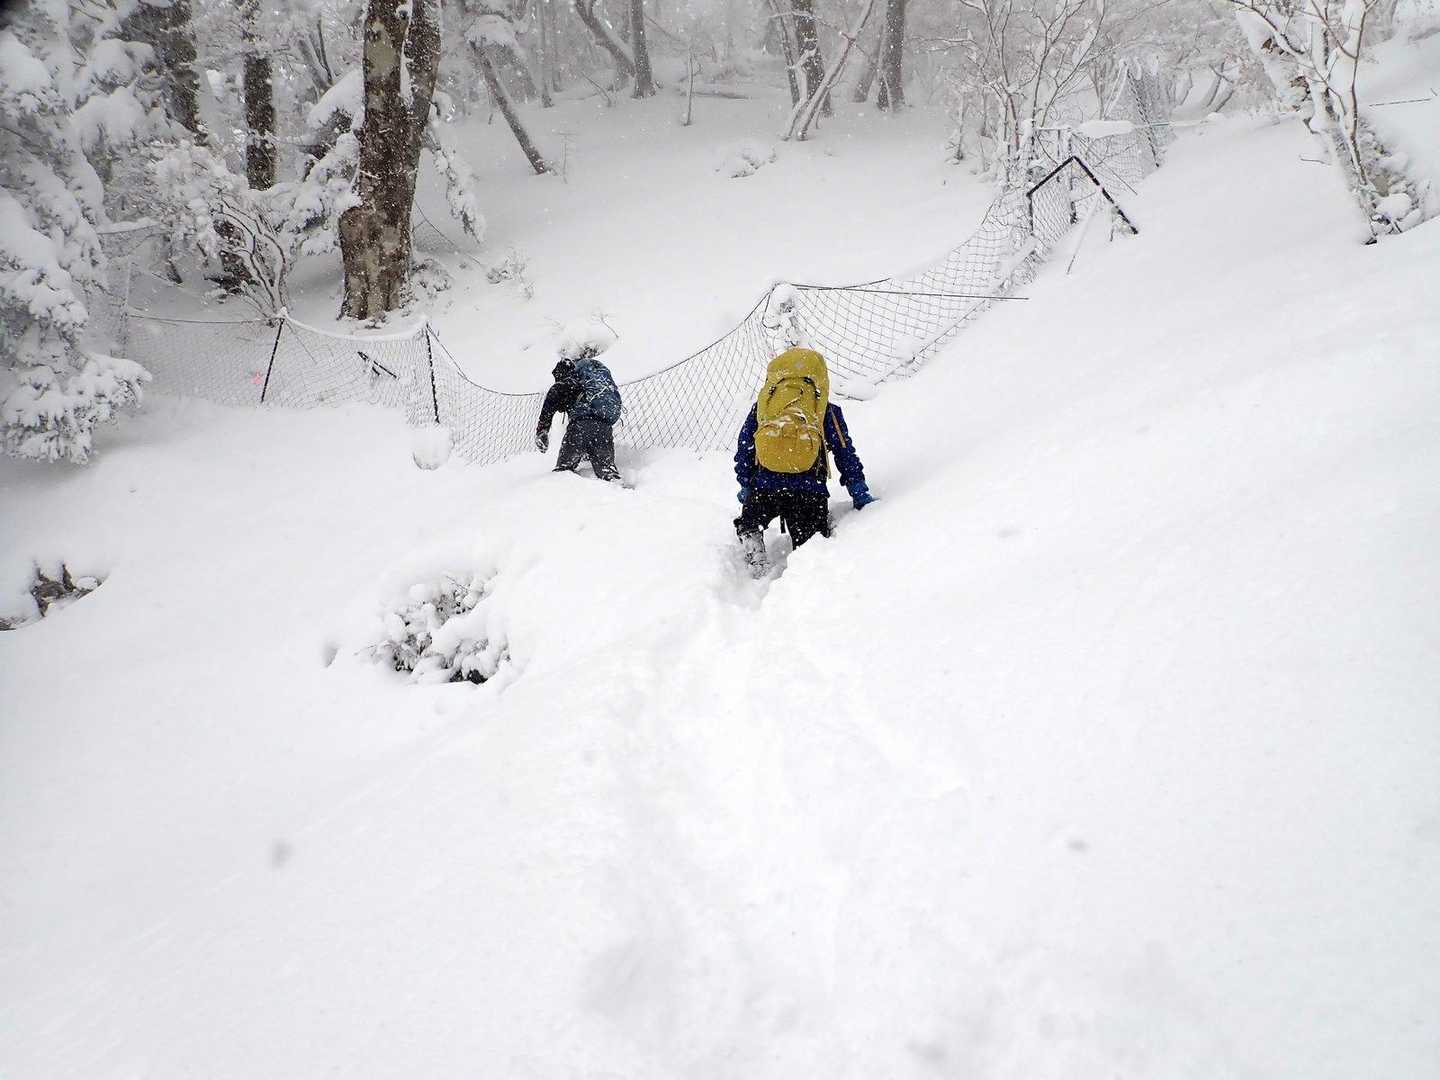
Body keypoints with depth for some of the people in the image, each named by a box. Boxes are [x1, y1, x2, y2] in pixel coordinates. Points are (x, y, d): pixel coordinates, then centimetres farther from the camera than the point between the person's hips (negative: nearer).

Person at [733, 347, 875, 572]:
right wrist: (859, 491, 14)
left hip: (763, 488, 1)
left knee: (748, 523, 27)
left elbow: (744, 449, 14)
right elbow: (845, 454, 10)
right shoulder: (828, 412, 11)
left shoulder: (761, 405, 15)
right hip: (809, 492, -1)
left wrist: (745, 485, 21)